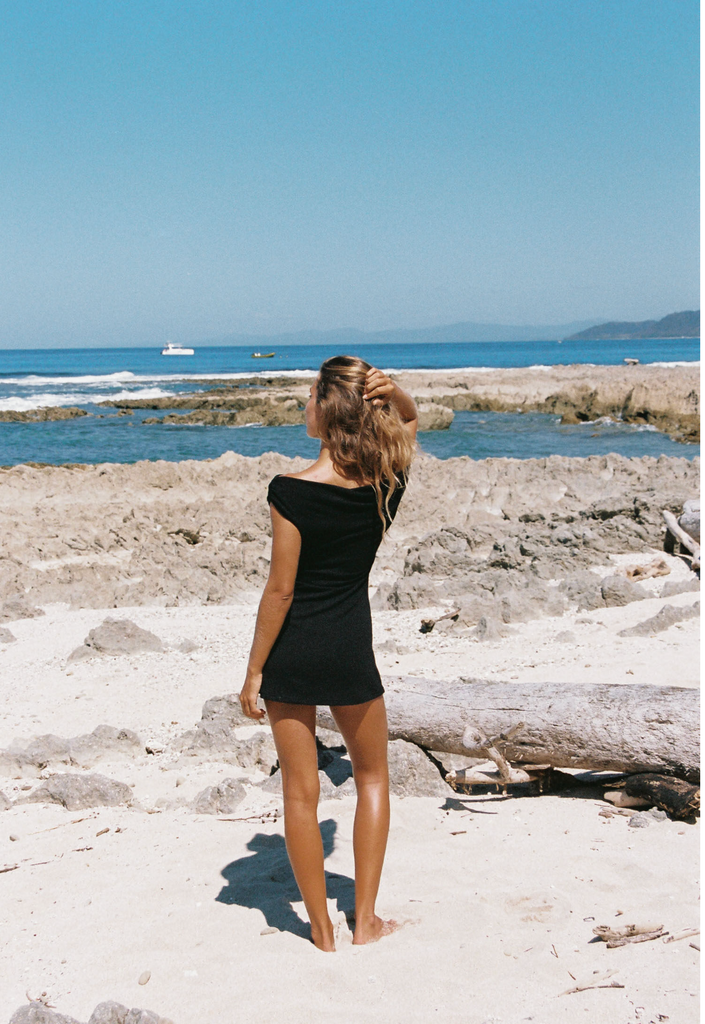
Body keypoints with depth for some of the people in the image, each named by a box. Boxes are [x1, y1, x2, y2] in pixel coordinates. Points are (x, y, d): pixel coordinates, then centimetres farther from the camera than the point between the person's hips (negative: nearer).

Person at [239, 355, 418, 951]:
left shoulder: (293, 492, -19)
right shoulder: (387, 483, -6)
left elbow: (281, 590, -15)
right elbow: (410, 419, 15)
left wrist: (254, 671, -5)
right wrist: (393, 395, -9)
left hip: (293, 651, -3)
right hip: (351, 651, 3)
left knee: (301, 791, 11)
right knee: (372, 776, 21)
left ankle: (322, 929, 21)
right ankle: (366, 921, 22)